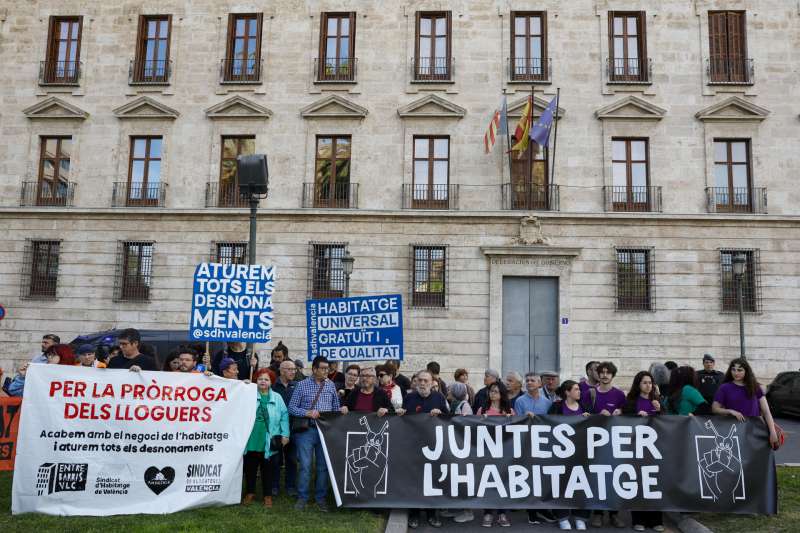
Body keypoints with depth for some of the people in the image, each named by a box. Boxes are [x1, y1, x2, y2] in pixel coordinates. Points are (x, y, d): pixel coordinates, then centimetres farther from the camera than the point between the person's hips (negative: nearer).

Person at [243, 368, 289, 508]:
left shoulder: (277, 398, 5)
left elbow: (284, 416, 4)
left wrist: (285, 435, -2)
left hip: (269, 442, 0)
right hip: (251, 439, 1)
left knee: (268, 469, 8)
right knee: (250, 468, 12)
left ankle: (268, 495, 22)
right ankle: (250, 492, 29)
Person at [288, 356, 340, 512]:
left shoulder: (331, 385, 7)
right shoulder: (302, 385, -2)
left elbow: (336, 407, 13)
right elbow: (292, 407, -2)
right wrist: (307, 413, -17)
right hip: (306, 430, -3)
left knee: (323, 466, 7)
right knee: (305, 466, -2)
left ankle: (321, 498, 19)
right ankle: (302, 498, 12)